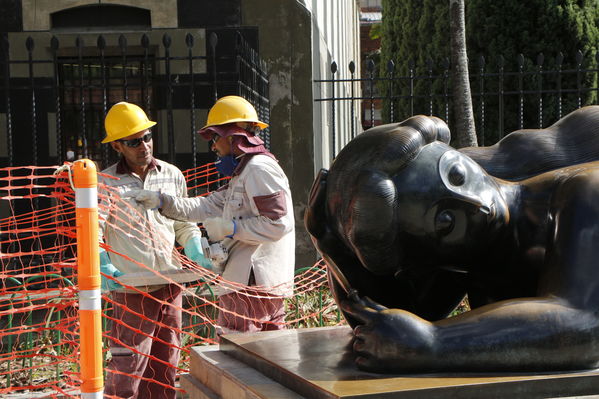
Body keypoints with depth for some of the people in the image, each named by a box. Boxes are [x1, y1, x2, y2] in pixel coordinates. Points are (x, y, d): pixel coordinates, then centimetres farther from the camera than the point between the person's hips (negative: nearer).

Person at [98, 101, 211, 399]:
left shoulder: (172, 175, 9)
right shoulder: (106, 183, -3)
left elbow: (185, 223, 18)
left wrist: (197, 254, 1)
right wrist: (103, 267, -28)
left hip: (170, 285, 5)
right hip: (131, 289, -4)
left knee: (165, 366, 12)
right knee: (128, 367, -6)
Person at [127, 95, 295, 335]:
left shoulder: (259, 169, -11)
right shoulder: (243, 173, 24)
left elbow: (278, 223, -19)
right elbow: (206, 207, 23)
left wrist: (228, 227, -16)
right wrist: (161, 201, 15)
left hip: (251, 282, -11)